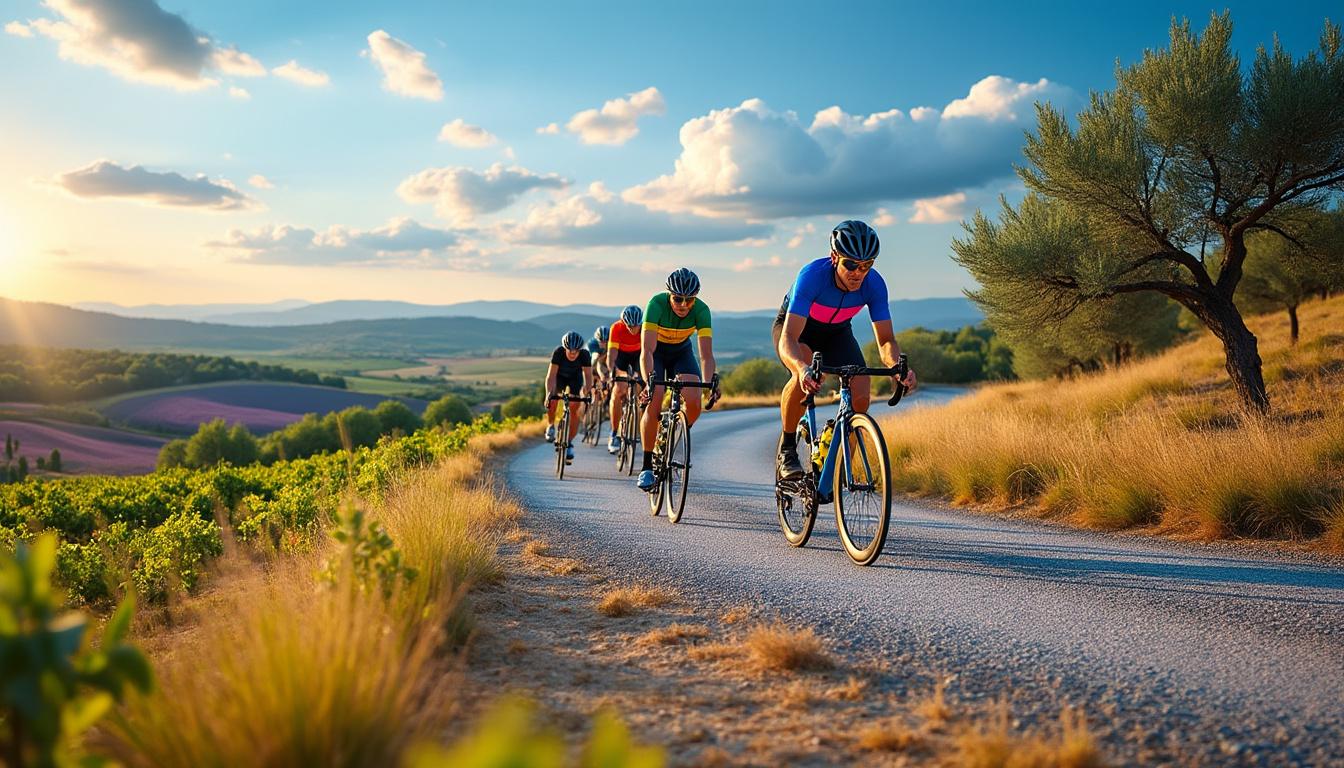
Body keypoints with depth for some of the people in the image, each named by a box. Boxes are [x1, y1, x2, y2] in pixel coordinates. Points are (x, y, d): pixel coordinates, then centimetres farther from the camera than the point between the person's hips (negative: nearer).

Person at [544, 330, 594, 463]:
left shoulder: (584, 355, -32)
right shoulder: (558, 352, -34)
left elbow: (588, 376, -31)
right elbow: (551, 375, -36)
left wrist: (587, 394, -47)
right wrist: (549, 393, -50)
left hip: (575, 378, 1)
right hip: (559, 376, -1)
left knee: (575, 408, -12)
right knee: (552, 399, -27)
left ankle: (569, 442, 1)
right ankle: (550, 426, 1)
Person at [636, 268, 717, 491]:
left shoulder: (701, 310, -28)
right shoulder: (656, 304, -33)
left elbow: (706, 354, -31)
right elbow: (647, 350, -40)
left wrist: (710, 383, -48)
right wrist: (649, 381, -55)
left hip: (681, 352, 2)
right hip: (656, 351, -2)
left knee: (694, 403, -20)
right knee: (654, 402, -22)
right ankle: (647, 466, -13)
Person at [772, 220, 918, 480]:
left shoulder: (874, 284, -27)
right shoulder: (812, 275, -38)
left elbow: (886, 340, -24)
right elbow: (788, 339, -45)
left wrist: (896, 366, -47)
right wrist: (803, 369, -67)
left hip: (836, 332, 4)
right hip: (795, 326, -4)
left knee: (861, 391, -21)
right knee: (805, 375, -37)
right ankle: (786, 451, -17)